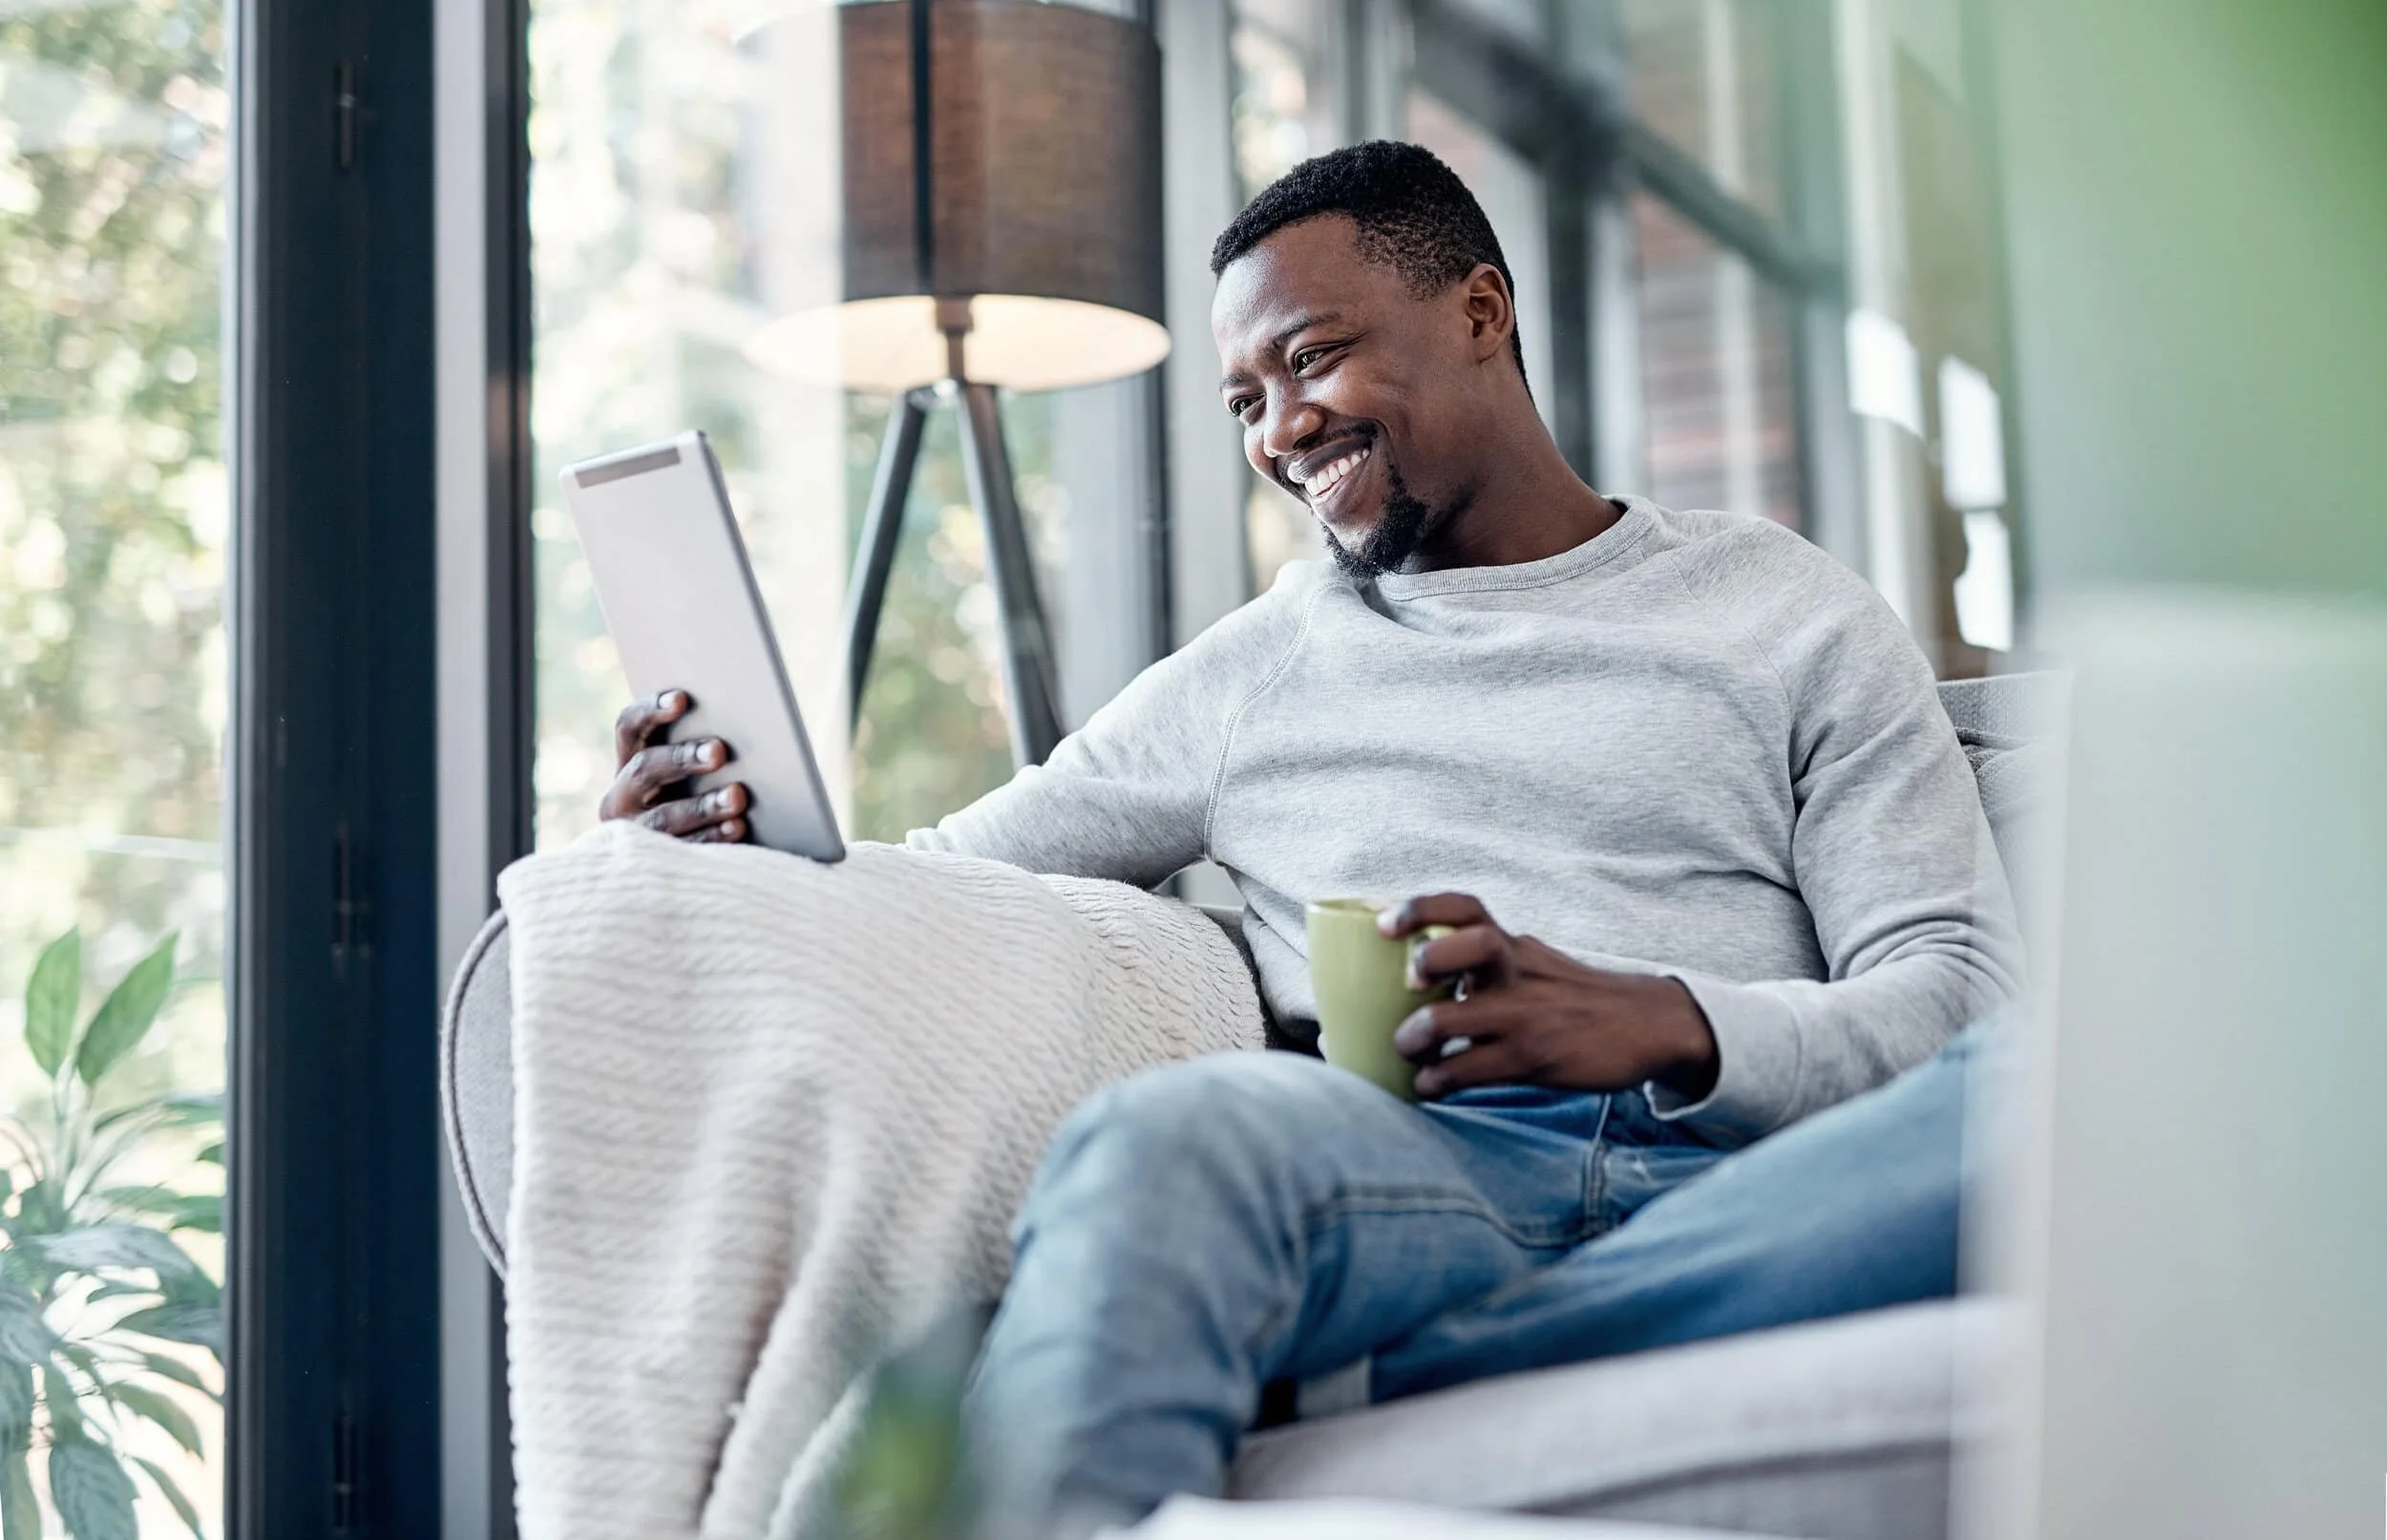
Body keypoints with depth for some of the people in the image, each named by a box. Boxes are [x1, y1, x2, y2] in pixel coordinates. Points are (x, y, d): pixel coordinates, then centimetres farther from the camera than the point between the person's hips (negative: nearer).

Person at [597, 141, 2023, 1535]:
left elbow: (1964, 991, 8)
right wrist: (737, 841, -1)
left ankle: (1349, 1375, -39)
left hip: (1733, 1192, 0)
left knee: (2012, 1113, -35)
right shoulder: (1251, 673, 27)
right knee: (1173, 1133, -36)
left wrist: (1669, 1023, -12)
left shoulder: (1789, 613, 20)